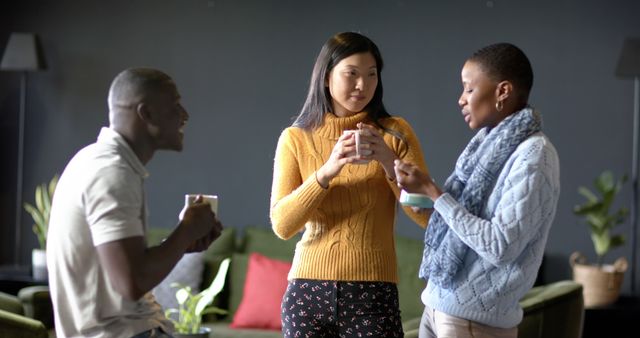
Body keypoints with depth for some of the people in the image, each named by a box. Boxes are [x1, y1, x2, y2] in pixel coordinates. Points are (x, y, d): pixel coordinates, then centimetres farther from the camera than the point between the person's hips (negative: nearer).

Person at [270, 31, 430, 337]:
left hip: (373, 293, -1)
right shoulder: (295, 138, 3)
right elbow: (282, 225, -6)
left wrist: (389, 162, -17)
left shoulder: (395, 133, 3)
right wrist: (327, 170, -17)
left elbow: (427, 216, -3)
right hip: (309, 290, 1)